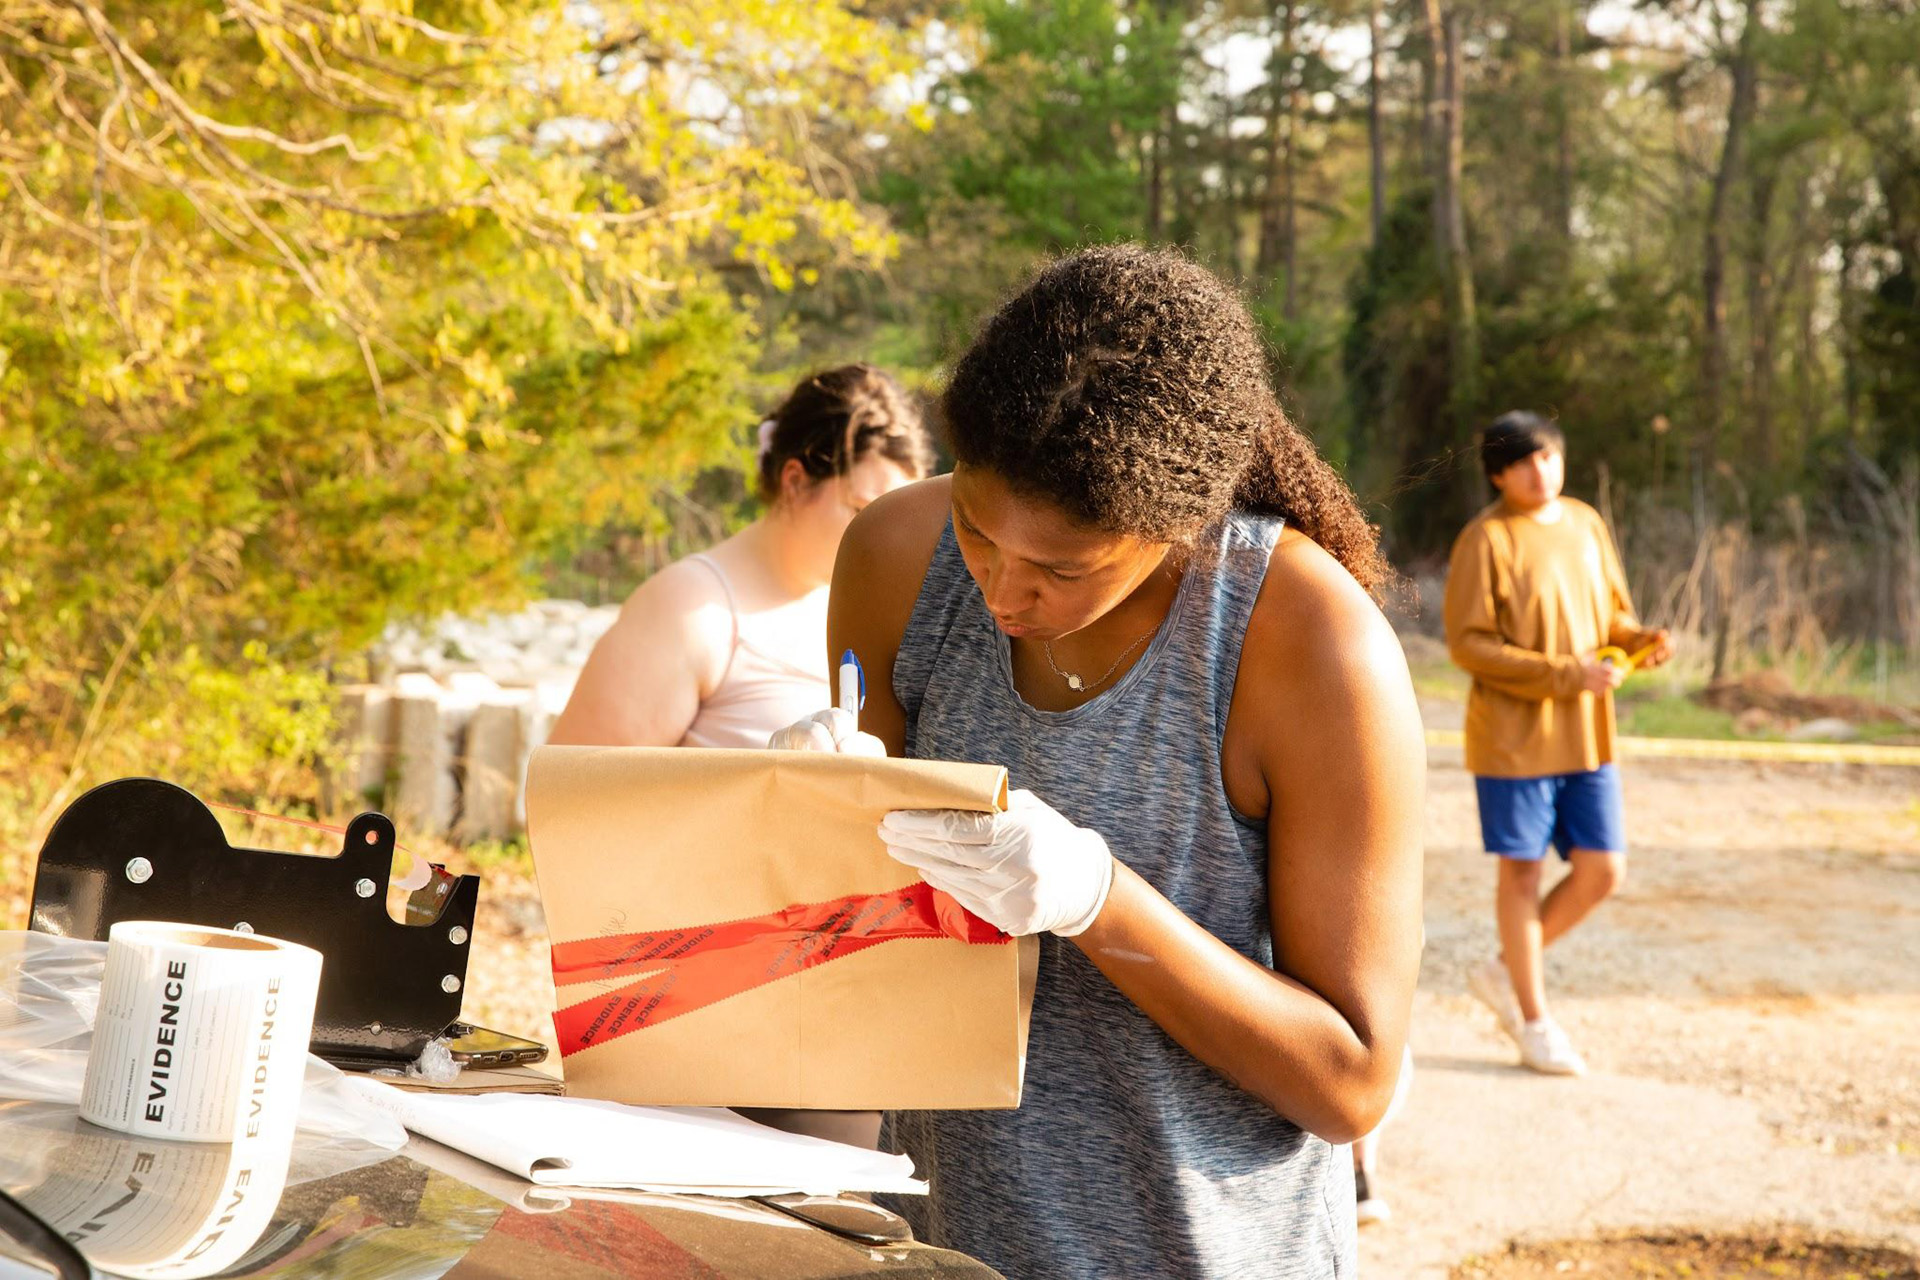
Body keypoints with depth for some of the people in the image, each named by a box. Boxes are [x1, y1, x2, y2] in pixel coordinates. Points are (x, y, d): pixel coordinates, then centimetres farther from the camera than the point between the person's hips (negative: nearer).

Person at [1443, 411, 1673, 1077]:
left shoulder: (1586, 523, 9)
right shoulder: (1486, 539, -10)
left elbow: (1612, 616, 17)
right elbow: (1467, 645, -14)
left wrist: (1641, 642, -7)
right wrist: (1565, 674, -20)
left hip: (1586, 734, 6)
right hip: (1514, 733, -6)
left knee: (1603, 871, 5)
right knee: (1522, 871, 3)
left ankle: (1504, 972, 24)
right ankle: (1534, 1019, 17)